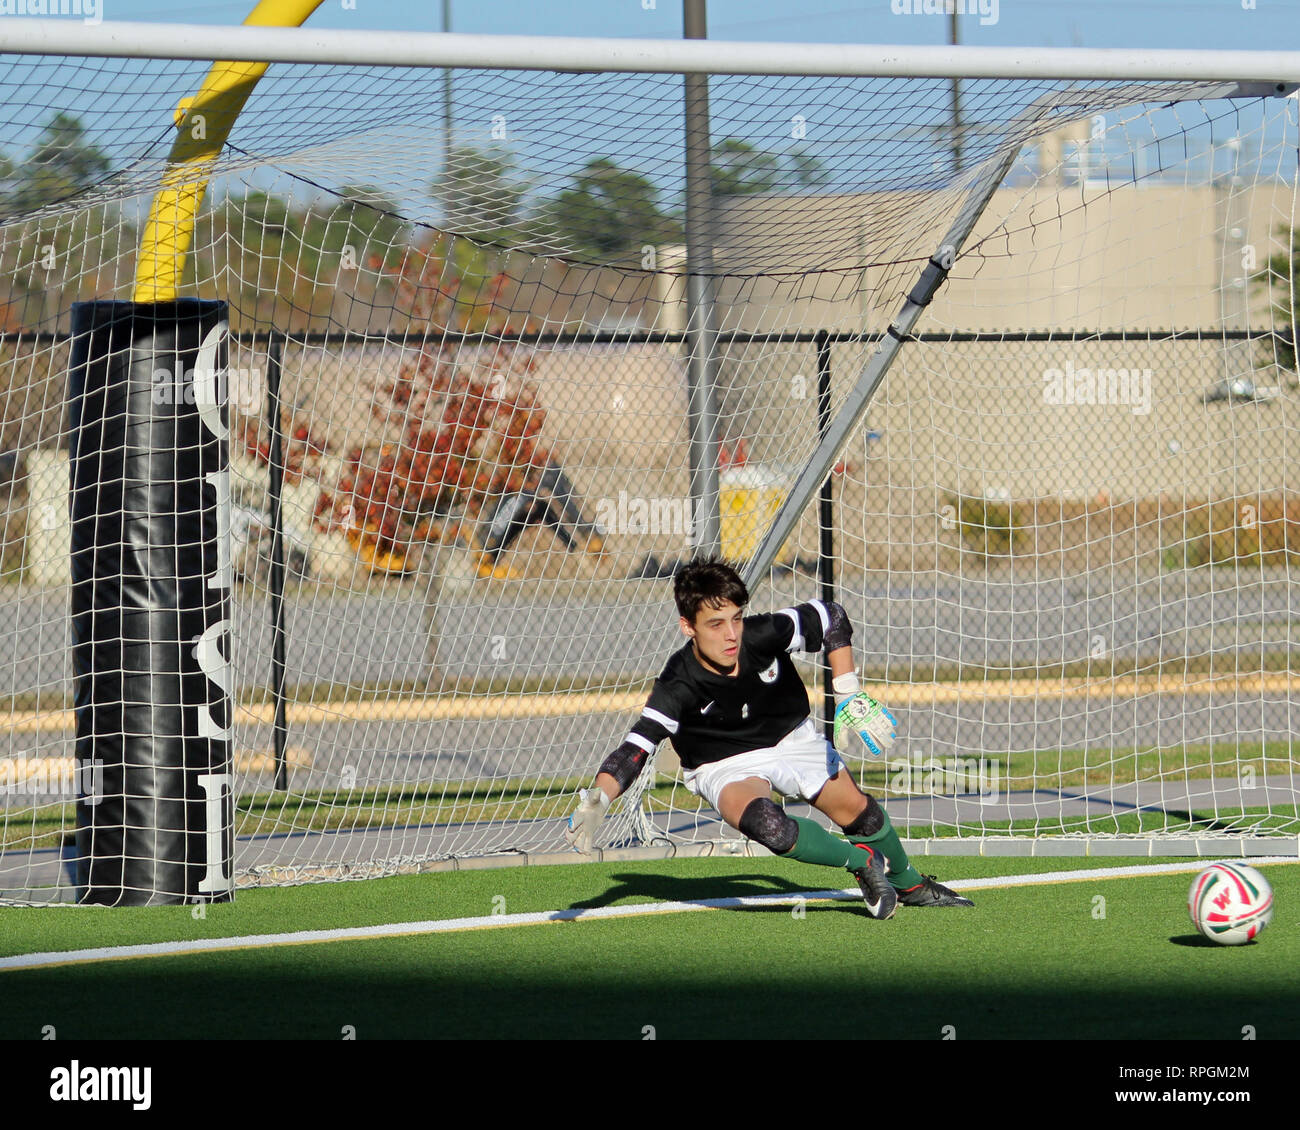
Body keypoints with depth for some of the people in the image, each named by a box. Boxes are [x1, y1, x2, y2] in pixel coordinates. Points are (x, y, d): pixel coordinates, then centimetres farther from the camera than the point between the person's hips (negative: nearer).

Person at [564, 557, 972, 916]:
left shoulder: (764, 635, -29)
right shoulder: (677, 688, -34)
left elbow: (831, 618, -12)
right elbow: (633, 751, -38)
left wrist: (848, 697, -14)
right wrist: (597, 799, -57)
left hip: (793, 739, 3)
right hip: (726, 766, -3)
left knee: (857, 812, 11)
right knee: (765, 825, -33)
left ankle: (909, 884, 45)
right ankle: (862, 862, -6)